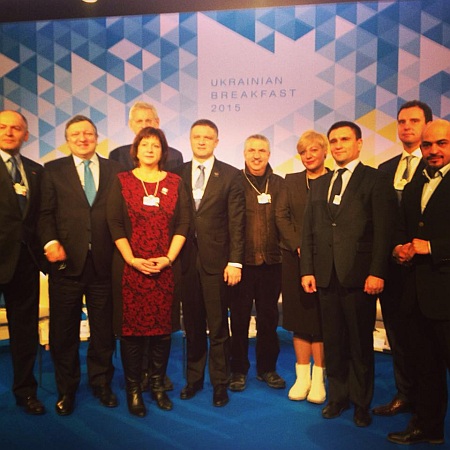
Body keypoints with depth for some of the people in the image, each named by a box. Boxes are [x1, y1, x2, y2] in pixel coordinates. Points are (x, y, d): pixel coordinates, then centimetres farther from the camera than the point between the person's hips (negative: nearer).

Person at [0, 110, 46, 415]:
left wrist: (42, 245, -1)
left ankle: (25, 389, 28)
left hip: (26, 256, 4)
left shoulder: (36, 170, 12)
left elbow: (40, 214, 10)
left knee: (25, 326, 13)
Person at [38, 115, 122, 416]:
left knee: (104, 329, 12)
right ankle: (66, 389, 29)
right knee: (64, 331, 11)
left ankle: (102, 383, 31)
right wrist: (50, 242, -15)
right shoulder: (53, 171, 7)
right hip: (67, 263, 0)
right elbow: (46, 213, 1)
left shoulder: (115, 170, 7)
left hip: (104, 264, 1)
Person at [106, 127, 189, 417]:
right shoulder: (122, 181, 5)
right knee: (131, 327, 4)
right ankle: (133, 389, 19)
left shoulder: (175, 182, 7)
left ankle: (158, 384, 24)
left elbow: (183, 224, 2)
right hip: (130, 267, -1)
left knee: (162, 325, 7)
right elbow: (115, 224, -1)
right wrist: (132, 260, -11)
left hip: (165, 267, 1)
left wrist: (168, 258, -9)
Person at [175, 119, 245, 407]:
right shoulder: (178, 174, 8)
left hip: (216, 260, -2)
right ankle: (194, 378, 30)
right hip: (186, 260, 3)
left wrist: (235, 262, -9)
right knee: (192, 324, 13)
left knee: (218, 325, 6)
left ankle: (220, 383, 22)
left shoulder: (230, 176, 1)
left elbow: (237, 223, -3)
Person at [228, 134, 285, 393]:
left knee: (269, 316, 13)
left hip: (271, 261, 3)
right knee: (239, 317, 8)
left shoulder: (279, 184, 8)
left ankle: (267, 368, 29)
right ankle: (239, 369, 24)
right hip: (242, 261, -2)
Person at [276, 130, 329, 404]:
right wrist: (299, 246, -8)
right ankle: (302, 376, 19)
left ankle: (318, 377, 15)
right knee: (299, 318, 8)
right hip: (295, 258, 3)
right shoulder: (291, 181, 12)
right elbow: (282, 216, 4)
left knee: (322, 319, 3)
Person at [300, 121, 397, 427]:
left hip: (359, 276, -4)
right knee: (333, 342, 12)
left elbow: (384, 230, -8)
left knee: (360, 344, 7)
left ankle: (361, 402, 24)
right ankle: (338, 396, 28)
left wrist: (377, 273, -15)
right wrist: (307, 270, 6)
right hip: (326, 276, 5)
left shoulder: (376, 180, 0)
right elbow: (309, 231, 12)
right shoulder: (320, 184, 16)